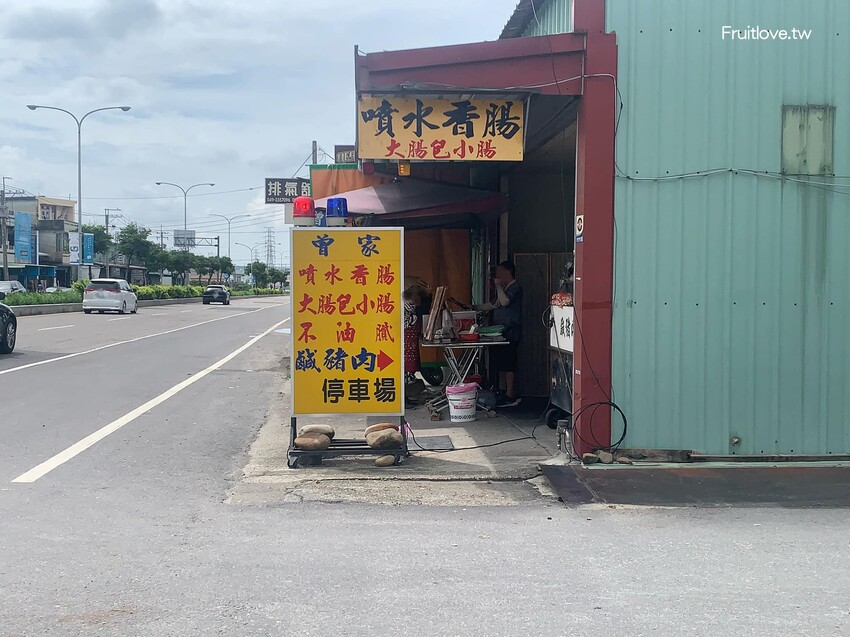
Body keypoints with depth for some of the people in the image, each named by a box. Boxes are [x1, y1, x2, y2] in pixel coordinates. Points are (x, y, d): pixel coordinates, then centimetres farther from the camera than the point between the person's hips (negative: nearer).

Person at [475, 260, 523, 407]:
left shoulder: (515, 287, -10)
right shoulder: (504, 288, 21)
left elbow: (505, 302, -25)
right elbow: (493, 305, 25)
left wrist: (498, 285, -15)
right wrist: (474, 307, 22)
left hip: (511, 333, -10)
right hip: (502, 333, 10)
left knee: (508, 365, -9)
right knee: (504, 365, 10)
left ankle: (510, 397, -7)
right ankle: (510, 394, 15)